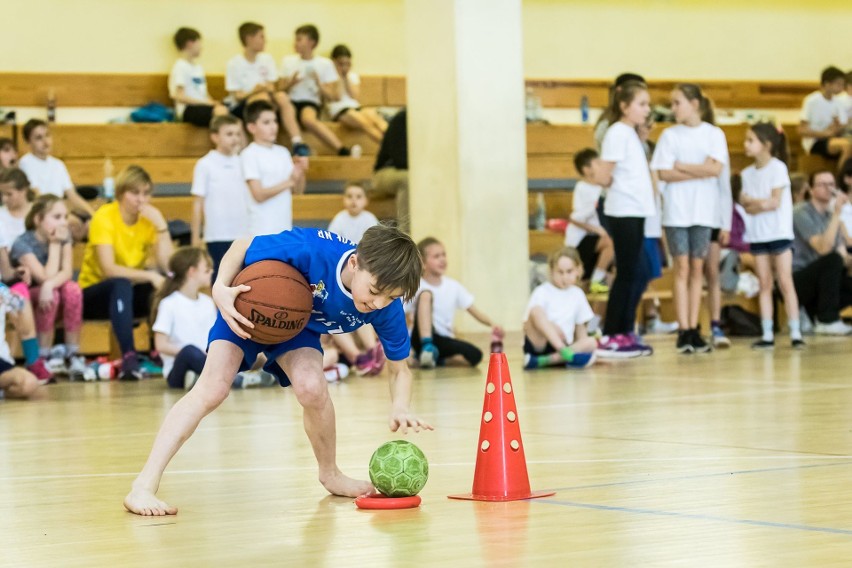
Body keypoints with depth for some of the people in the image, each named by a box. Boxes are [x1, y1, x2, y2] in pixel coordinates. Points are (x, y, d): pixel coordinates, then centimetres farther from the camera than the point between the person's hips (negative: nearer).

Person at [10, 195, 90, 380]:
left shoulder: (64, 237, -6)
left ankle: (73, 356, -21)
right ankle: (45, 358, -23)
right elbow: (46, 277, -27)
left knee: (72, 289, -28)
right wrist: (54, 244, -23)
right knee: (52, 295, -34)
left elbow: (67, 272, -19)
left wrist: (50, 285, -39)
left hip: (45, 294, 4)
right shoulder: (23, 244, -21)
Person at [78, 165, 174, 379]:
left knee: (166, 283, -24)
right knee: (122, 285, -38)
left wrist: (161, 225, -22)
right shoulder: (104, 217, -16)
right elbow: (109, 269, -27)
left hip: (131, 294, 5)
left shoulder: (150, 218, -2)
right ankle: (129, 356, -45)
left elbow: (167, 266, -16)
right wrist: (149, 276, -36)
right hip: (95, 293, -4)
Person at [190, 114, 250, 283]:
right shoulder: (205, 165, -4)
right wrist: (196, 237, -4)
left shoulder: (241, 164, 9)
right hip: (218, 236, -4)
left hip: (243, 235, 4)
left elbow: (248, 199, 14)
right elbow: (198, 203, -2)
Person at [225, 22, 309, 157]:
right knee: (263, 97, -34)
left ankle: (297, 143, -38)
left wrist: (266, 89, -18)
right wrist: (256, 91, -24)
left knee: (282, 96, -27)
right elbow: (237, 96, -7)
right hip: (241, 108, -4)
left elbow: (272, 88, 6)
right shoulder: (234, 64, -4)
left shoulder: (267, 59, 10)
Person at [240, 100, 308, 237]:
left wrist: (301, 173, -8)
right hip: (262, 231, -6)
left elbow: (298, 190, 11)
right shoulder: (249, 155, -8)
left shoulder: (283, 152, 11)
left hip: (285, 229, 7)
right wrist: (289, 182, -22)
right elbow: (259, 194, -15)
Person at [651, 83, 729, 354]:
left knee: (697, 269, 3)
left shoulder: (714, 134, 3)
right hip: (677, 208, 0)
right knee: (682, 268, -3)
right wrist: (700, 172, -9)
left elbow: (716, 168, -10)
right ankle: (683, 331, -3)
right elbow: (664, 173, -5)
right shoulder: (670, 135, 4)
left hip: (704, 210, 0)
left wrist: (682, 166, -9)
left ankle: (694, 330, 6)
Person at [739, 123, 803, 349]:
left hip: (779, 232, -5)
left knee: (785, 282, -8)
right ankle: (767, 335, 4)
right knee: (765, 285, 4)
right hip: (758, 235, 5)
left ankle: (795, 333, -7)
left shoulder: (778, 167, -6)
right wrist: (762, 203, -14)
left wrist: (753, 201, -7)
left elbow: (775, 202, -12)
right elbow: (746, 206, 3)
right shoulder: (747, 173, 8)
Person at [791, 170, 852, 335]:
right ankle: (828, 321, -22)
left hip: (816, 280, 8)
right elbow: (823, 248, -27)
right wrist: (837, 214, -30)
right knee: (832, 260, -31)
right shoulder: (802, 213, -13)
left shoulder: (829, 215, 12)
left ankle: (814, 312, 7)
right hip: (796, 280, -8)